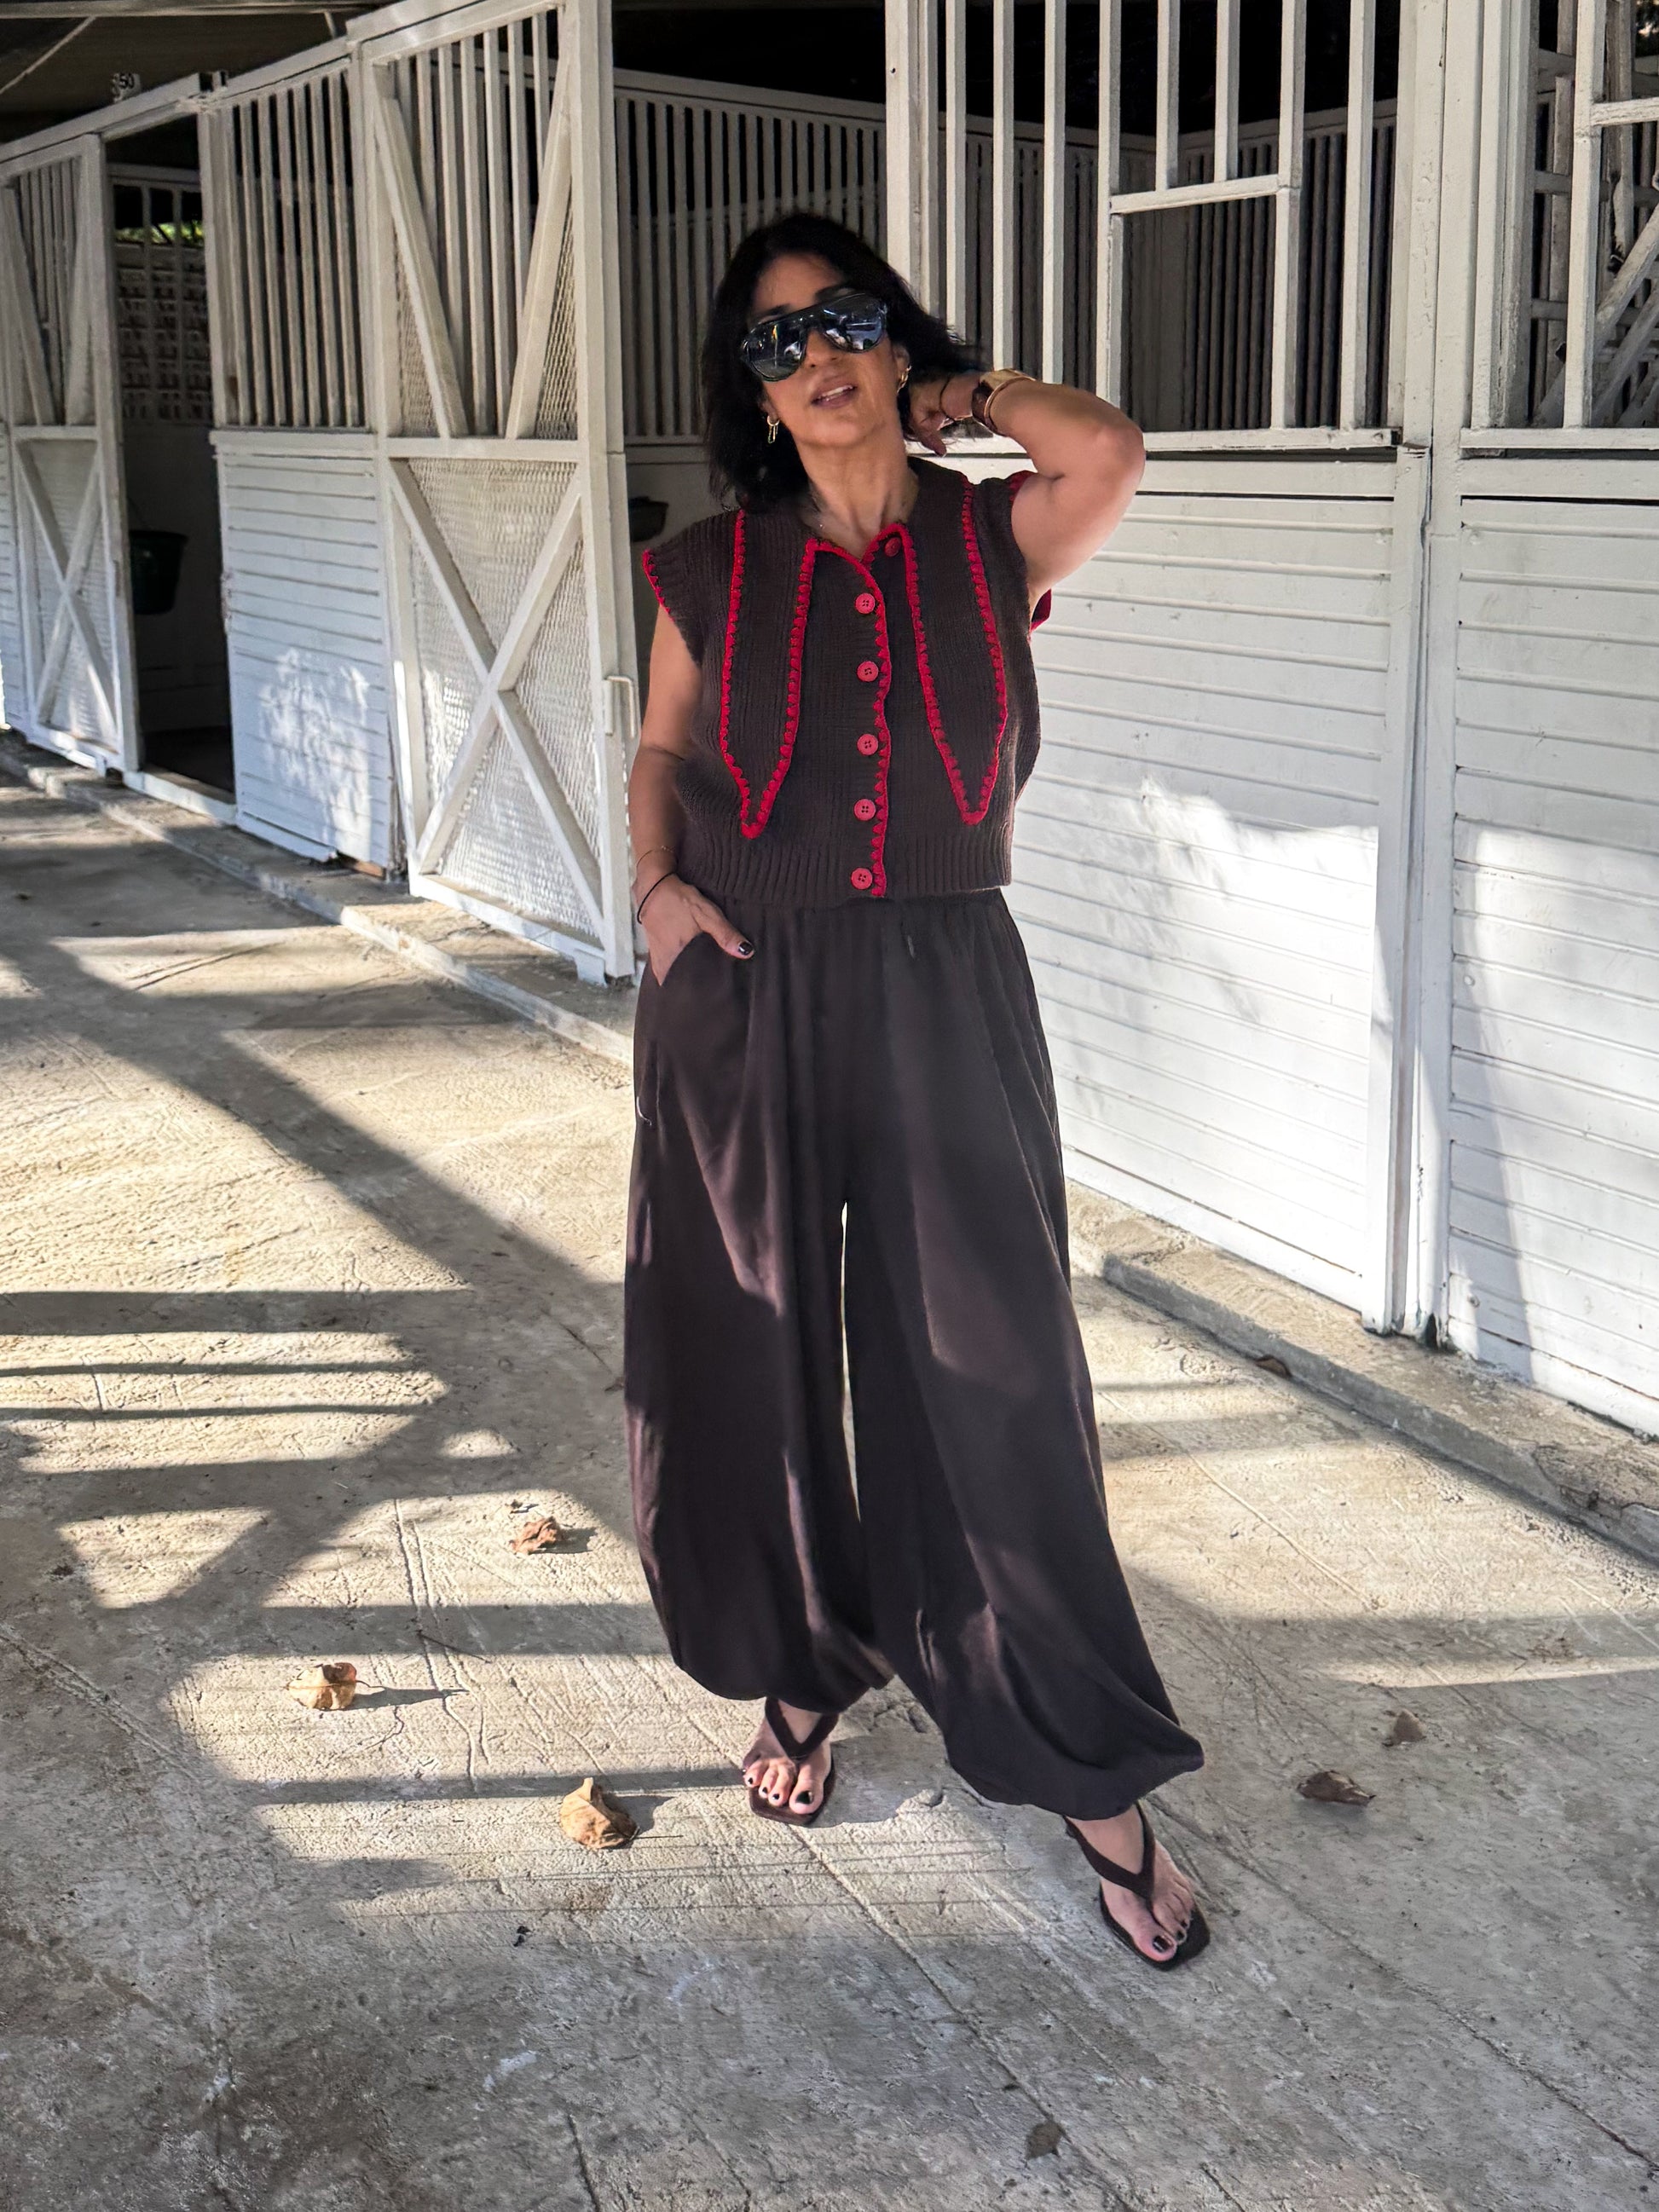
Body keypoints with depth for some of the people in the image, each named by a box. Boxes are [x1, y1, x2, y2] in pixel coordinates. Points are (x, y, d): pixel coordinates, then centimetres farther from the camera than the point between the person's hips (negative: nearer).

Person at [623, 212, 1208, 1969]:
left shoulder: (991, 542, -1)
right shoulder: (715, 571, 3)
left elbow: (1113, 450, -21)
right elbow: (661, 750, 15)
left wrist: (961, 393, -3)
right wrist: (658, 883, -5)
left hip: (943, 1007, -2)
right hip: (743, 1008, 2)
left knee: (987, 1381, 1)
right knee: (758, 1365, 11)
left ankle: (1093, 1778, 14)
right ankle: (804, 1673, 37)